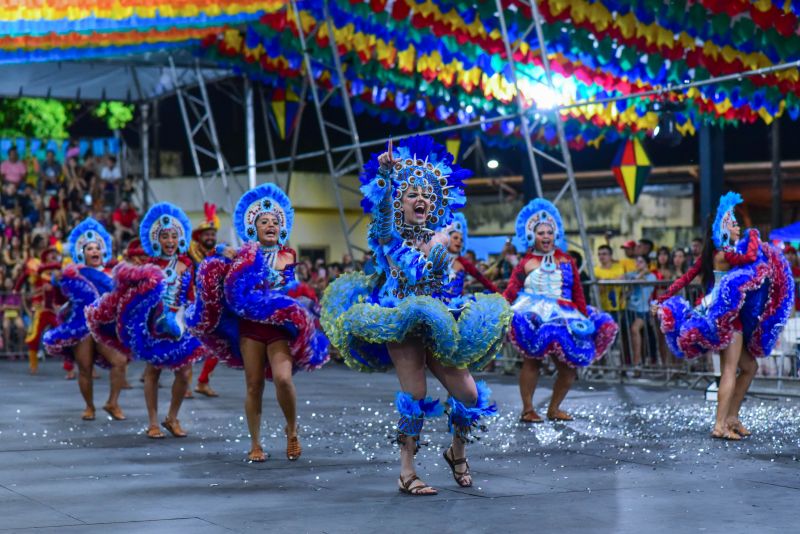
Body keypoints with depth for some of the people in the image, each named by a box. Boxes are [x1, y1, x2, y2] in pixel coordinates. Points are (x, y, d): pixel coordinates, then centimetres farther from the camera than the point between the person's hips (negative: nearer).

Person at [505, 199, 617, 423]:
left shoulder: (567, 261, 13)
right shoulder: (525, 264, 6)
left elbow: (578, 293, 12)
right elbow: (511, 291, -2)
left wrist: (585, 318, 6)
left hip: (564, 319, 4)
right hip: (535, 320, -4)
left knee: (568, 366, 2)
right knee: (532, 360, -14)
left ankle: (554, 409, 17)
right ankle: (527, 409, -6)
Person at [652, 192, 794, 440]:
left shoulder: (709, 256, 13)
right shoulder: (726, 254, -13)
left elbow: (683, 280, 12)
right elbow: (751, 256, -29)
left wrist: (661, 301, 16)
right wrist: (754, 237, -10)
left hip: (716, 317, 10)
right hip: (728, 318, -10)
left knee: (749, 367, 16)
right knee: (730, 371, -10)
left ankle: (732, 417, 17)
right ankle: (720, 425, -14)